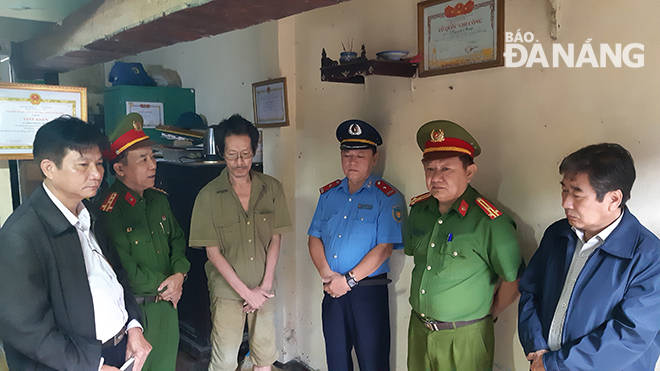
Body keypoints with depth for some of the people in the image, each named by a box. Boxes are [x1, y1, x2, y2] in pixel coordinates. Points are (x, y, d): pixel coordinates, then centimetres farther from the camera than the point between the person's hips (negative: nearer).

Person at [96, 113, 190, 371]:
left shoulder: (159, 199, 3)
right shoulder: (108, 210, -22)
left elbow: (177, 239, 11)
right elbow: (122, 268, -23)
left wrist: (179, 274, -6)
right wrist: (163, 285, -12)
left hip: (168, 301, 7)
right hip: (135, 308, -6)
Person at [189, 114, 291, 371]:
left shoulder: (272, 189, -2)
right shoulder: (208, 196, -10)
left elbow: (275, 239, 2)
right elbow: (213, 252, -9)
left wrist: (265, 286, -6)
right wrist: (246, 292, -12)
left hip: (264, 289, 3)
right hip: (227, 291, -2)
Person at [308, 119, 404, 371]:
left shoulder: (386, 197, -7)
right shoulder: (329, 194, 10)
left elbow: (384, 248, -14)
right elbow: (314, 238, 9)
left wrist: (348, 280, -15)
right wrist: (326, 273, -7)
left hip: (369, 292, -5)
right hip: (332, 291, 5)